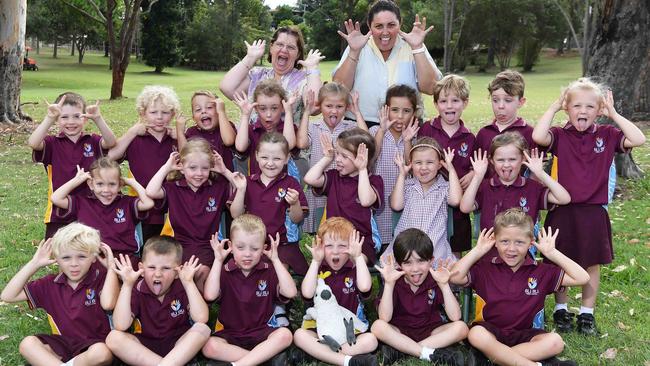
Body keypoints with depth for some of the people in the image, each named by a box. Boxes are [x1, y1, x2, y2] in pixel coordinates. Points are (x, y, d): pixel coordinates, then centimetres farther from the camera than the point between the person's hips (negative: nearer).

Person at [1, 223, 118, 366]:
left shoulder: (101, 278, -8)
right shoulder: (51, 284, 3)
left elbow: (108, 304, -30)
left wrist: (111, 266, -20)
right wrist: (34, 264, -4)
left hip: (94, 343, -3)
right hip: (63, 342, 4)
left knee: (102, 353, -37)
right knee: (27, 344, -21)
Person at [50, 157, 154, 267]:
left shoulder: (127, 203, 12)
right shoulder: (82, 202, 14)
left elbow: (148, 203, -3)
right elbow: (56, 199, 5)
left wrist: (131, 181, 9)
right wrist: (78, 179, 11)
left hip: (125, 257, 0)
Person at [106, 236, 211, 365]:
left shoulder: (182, 287, -8)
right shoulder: (138, 289, -7)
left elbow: (201, 319, -24)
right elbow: (120, 326, -21)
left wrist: (189, 282, -25)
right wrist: (127, 285, -24)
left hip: (179, 345, -1)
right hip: (145, 346, 1)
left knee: (203, 329, -27)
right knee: (113, 337, -24)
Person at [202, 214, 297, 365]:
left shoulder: (269, 270, 1)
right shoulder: (224, 272, -2)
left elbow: (290, 292, -14)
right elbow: (210, 296, -20)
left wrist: (275, 260, -14)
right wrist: (218, 261, -17)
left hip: (261, 332, 1)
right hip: (230, 333, 0)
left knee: (285, 335, -29)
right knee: (209, 346, -30)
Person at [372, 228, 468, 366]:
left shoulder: (435, 279, -8)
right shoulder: (395, 281, -10)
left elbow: (455, 317, -16)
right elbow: (385, 318, -21)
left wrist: (444, 284, -25)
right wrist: (389, 283, -28)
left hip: (431, 332, 2)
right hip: (400, 332, -2)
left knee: (461, 327, -24)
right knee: (378, 326, -29)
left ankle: (399, 350, -25)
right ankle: (431, 354, -27)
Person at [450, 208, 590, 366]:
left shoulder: (541, 272, 2)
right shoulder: (485, 269, 0)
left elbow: (582, 278, -3)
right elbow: (455, 277, -15)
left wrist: (552, 253, -6)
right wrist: (478, 251, -9)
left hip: (524, 334, 2)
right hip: (491, 331, -2)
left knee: (555, 341, -27)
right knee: (476, 334, -36)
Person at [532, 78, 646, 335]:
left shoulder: (606, 135, 1)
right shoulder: (560, 136, -5)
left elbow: (638, 140, -12)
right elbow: (537, 136, -25)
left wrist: (613, 114, -8)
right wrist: (553, 107, -14)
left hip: (594, 212, 2)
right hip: (562, 211, -1)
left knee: (592, 264, 11)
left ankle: (587, 313, 26)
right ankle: (561, 310, 29)